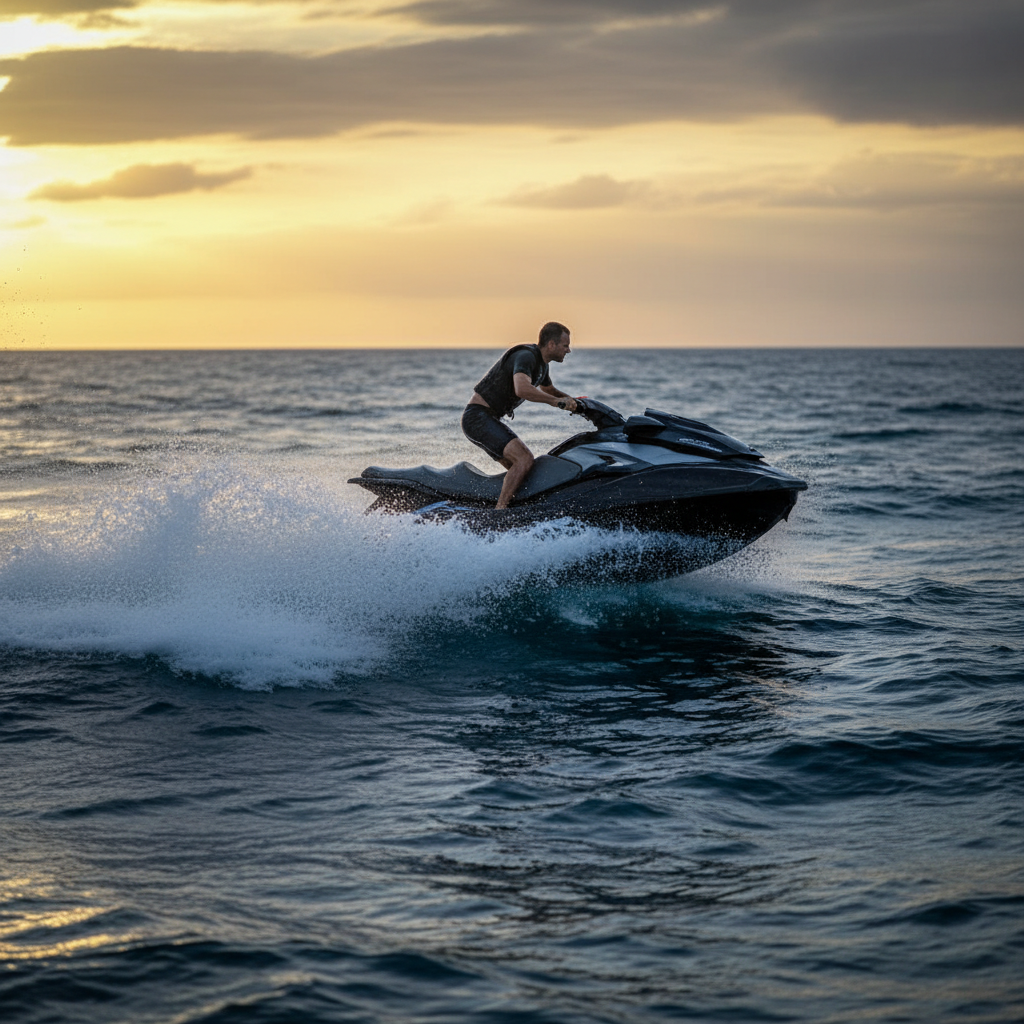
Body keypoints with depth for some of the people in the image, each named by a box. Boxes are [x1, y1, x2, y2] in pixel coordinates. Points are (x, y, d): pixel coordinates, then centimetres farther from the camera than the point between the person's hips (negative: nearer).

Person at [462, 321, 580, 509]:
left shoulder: (541, 363, 15)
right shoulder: (525, 356, -17)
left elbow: (549, 390, 36)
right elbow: (522, 389, -37)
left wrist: (573, 400, 19)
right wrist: (556, 401, -29)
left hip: (489, 420, 11)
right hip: (478, 417, -11)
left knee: (519, 468, 10)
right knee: (525, 459, -23)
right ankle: (499, 511, -27)